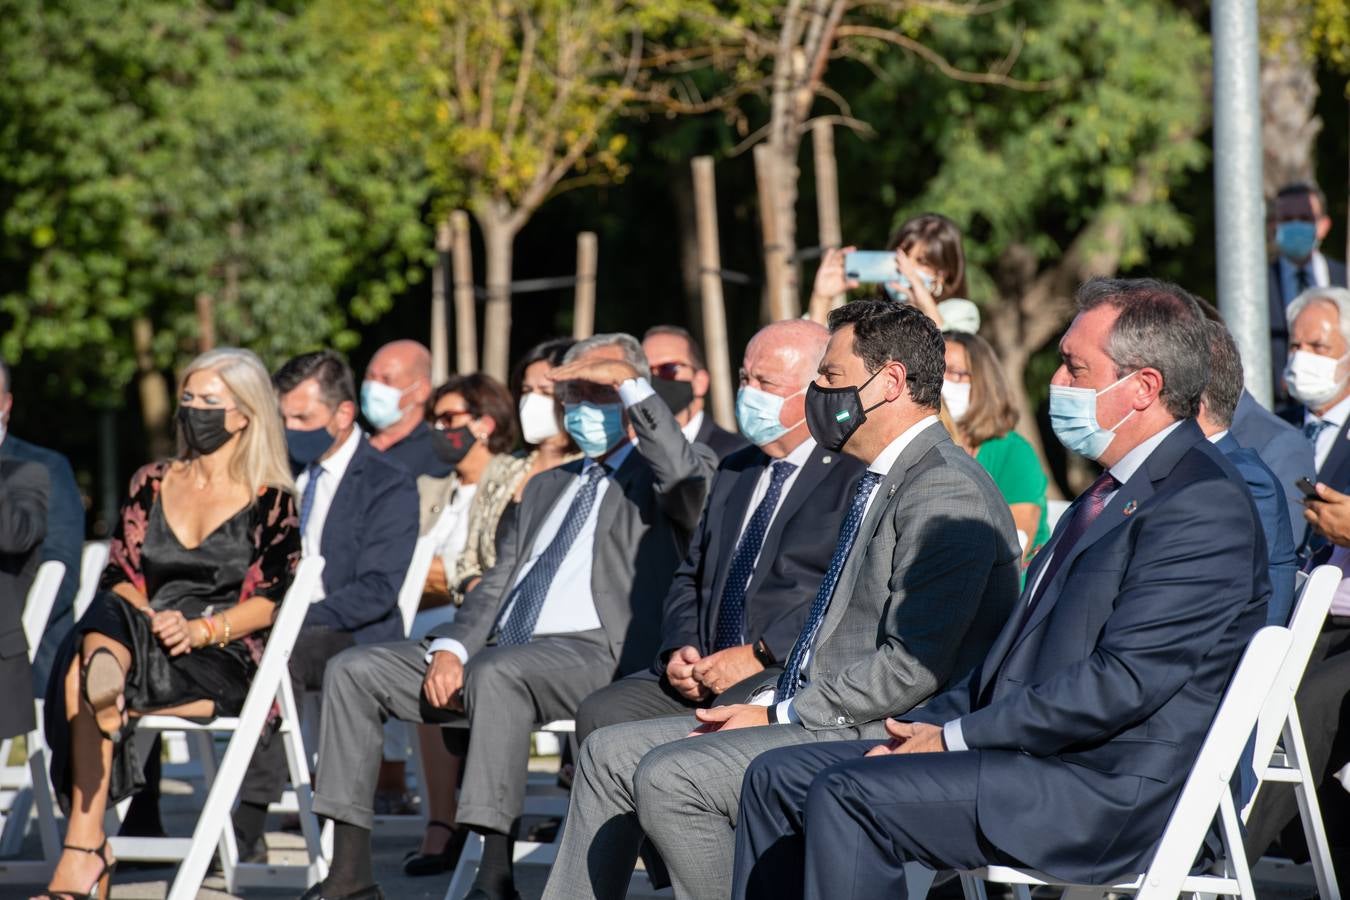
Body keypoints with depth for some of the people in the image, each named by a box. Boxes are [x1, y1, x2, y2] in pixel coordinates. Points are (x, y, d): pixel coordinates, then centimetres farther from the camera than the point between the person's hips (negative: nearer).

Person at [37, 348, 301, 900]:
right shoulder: (151, 484, 22)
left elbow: (270, 601, 0)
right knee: (98, 631, -37)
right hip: (140, 643, 3)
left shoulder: (271, 501, 10)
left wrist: (201, 629, -17)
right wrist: (148, 620, -8)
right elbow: (119, 576, 14)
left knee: (83, 673, -34)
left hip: (224, 664, -3)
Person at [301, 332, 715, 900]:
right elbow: (498, 583, 22)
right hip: (500, 652, 8)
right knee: (354, 671, -6)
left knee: (494, 673, -39)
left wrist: (627, 380, -15)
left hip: (595, 654, -8)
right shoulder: (547, 487, 30)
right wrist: (451, 649, 2)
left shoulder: (654, 478, 8)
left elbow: (687, 473, -19)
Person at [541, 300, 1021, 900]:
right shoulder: (880, 483, 19)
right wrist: (768, 701, 5)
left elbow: (912, 667, -22)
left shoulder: (946, 491, -15)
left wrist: (778, 714, -15)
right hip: (817, 718, 11)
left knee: (668, 776, -25)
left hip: (879, 739, -11)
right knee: (610, 754, 7)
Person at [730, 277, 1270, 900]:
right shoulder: (1116, 492, 20)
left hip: (1110, 797, -10)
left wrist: (956, 737, -15)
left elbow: (1122, 682, -21)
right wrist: (926, 726, 5)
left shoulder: (1202, 503, -13)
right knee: (778, 777, 4)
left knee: (847, 795, -24)